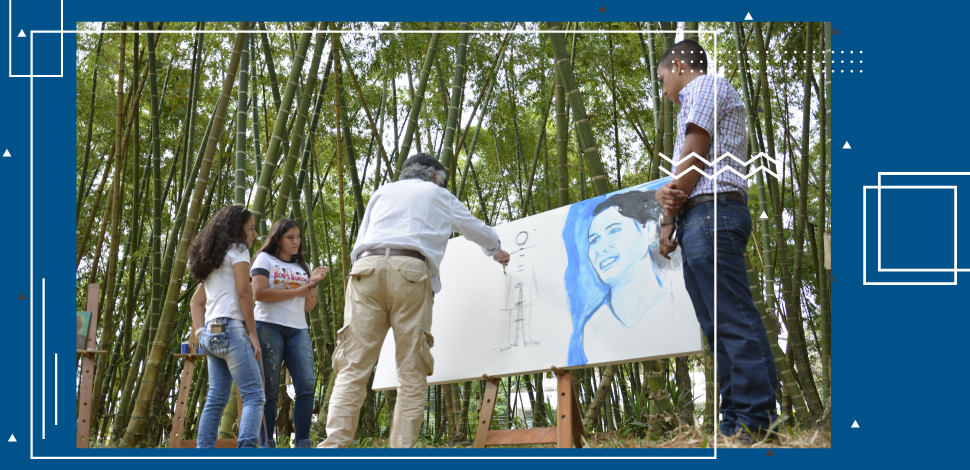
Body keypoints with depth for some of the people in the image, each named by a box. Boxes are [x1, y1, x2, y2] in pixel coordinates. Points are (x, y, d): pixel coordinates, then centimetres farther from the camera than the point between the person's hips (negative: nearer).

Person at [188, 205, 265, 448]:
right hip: (232, 329, -9)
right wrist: (253, 334, -10)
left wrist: (201, 334, 12)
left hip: (211, 334, 9)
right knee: (254, 395, -12)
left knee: (216, 399, 8)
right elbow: (243, 292, -10)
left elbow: (196, 302, 23)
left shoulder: (211, 259, 25)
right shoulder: (237, 250, 0)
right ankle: (247, 450, -27)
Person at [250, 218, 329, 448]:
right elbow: (259, 293, -8)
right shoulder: (265, 259, 8)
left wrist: (313, 283, 1)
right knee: (269, 389, -6)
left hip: (298, 331, 5)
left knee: (306, 386, -10)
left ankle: (303, 445, -8)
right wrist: (297, 291, -6)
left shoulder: (302, 267, 22)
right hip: (269, 328, -4)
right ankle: (266, 446, -4)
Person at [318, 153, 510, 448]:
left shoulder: (382, 193, 32)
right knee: (412, 373, 0)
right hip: (409, 271, -2)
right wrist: (496, 251, 59)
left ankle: (334, 446, -19)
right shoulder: (439, 196, 27)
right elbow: (478, 230, 41)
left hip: (367, 268, 2)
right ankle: (403, 449, -10)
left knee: (354, 367, -6)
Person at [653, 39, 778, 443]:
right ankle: (735, 417, 5)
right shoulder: (695, 102, 31)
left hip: (711, 213, -10)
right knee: (718, 326, 6)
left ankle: (756, 422, -17)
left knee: (735, 321, -14)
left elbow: (693, 159, -8)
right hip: (703, 219, 10)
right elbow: (686, 171, 21)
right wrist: (666, 193, 0)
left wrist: (668, 222, -4)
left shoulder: (705, 85, 1)